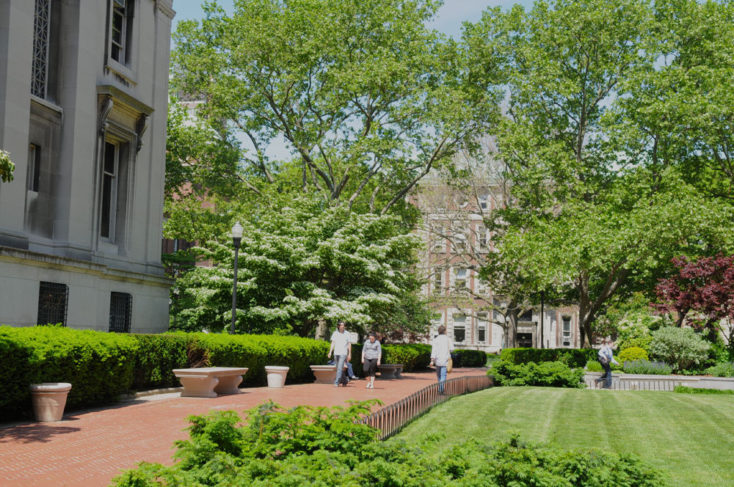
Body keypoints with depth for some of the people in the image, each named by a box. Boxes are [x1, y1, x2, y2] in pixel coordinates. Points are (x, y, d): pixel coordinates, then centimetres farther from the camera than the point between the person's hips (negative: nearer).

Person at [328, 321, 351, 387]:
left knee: (340, 368, -13)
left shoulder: (347, 334, 0)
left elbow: (349, 344, 2)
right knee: (339, 368, 11)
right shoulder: (335, 333, 7)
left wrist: (349, 354, 0)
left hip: (343, 353, -4)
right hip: (336, 353, 4)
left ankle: (336, 383, -15)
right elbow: (333, 343, 8)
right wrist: (330, 352, -2)